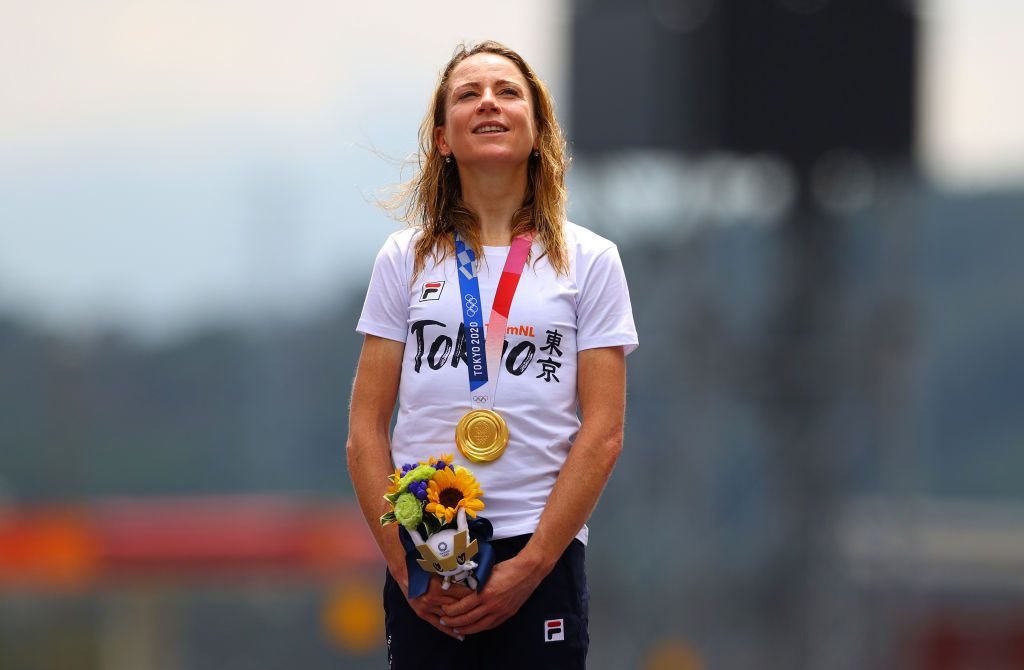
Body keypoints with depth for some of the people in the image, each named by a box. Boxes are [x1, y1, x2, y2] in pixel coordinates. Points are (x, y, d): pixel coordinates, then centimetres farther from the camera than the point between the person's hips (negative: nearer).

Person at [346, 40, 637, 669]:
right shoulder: (406, 258, 9)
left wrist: (529, 567, -10)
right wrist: (403, 563, -7)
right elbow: (366, 429, 5)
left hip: (543, 559, -1)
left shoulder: (589, 259, 5)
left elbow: (602, 434, -1)